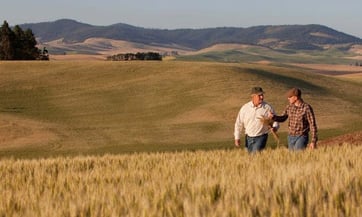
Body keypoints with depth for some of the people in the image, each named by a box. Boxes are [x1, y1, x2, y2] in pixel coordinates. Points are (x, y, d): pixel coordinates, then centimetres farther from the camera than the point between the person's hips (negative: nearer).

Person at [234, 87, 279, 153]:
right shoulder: (245, 108, 0)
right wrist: (237, 138, 2)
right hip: (249, 138, 3)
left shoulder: (268, 108, -4)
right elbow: (239, 124, 5)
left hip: (261, 137, -3)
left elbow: (275, 121, 5)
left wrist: (275, 127, -17)